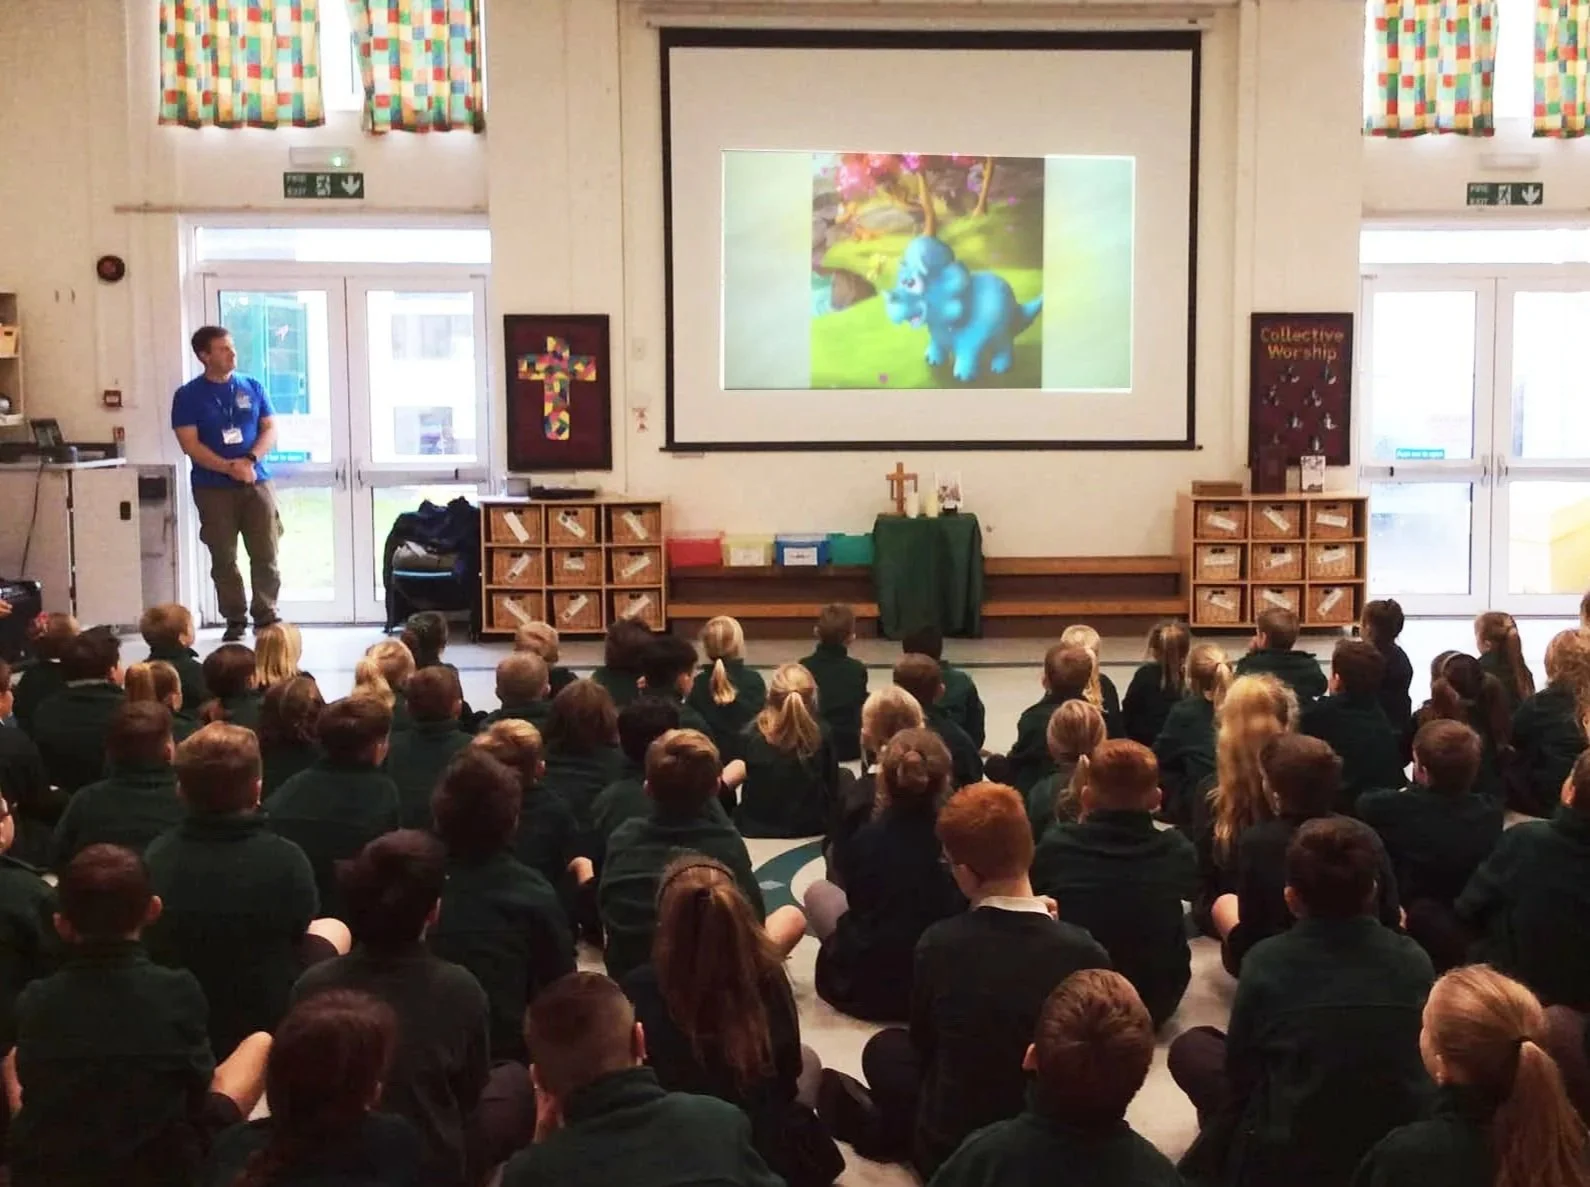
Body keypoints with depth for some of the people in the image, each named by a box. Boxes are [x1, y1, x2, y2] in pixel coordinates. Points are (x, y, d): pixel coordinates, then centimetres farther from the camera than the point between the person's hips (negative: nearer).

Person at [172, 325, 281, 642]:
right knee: (223, 558, 2)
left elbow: (270, 429, 5)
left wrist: (250, 460, -13)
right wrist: (230, 468, -17)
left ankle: (266, 616, 7)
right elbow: (190, 444, -7)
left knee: (265, 554, -1)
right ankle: (235, 619, 10)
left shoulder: (252, 387, 8)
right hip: (213, 488, -2)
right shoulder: (188, 395, -1)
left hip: (257, 482, 2)